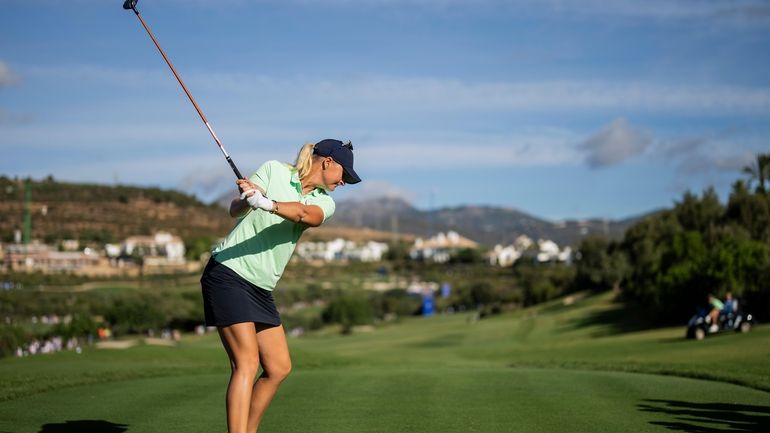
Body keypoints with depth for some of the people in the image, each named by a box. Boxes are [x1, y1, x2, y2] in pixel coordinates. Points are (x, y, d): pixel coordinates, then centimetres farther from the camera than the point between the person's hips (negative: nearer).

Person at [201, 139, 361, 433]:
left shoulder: (324, 202, 8)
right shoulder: (274, 170, -3)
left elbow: (306, 215, -16)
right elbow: (235, 210, -11)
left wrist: (268, 204, -35)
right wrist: (248, 199, -34)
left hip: (261, 288, 7)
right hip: (228, 273, -7)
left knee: (279, 368, 7)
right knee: (247, 363, -16)